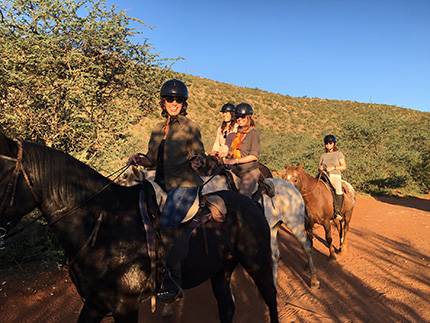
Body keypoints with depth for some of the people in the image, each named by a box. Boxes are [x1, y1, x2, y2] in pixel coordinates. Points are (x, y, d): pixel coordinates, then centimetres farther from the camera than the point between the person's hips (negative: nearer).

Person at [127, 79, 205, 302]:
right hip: (163, 183, 7)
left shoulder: (190, 128, -1)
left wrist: (196, 161, -20)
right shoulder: (158, 129, 15)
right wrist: (139, 159, -2)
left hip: (184, 183, -7)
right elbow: (153, 160, 17)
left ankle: (173, 282, -13)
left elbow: (200, 154, 2)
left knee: (166, 223, -23)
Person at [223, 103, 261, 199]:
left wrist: (235, 160, -17)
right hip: (235, 170, 7)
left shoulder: (254, 133, -6)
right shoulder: (237, 133, 15)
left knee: (244, 196, -23)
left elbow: (254, 156, -14)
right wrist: (229, 158, 3)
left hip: (250, 171, -7)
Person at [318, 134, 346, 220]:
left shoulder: (338, 153, 8)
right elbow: (319, 166, 23)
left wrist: (333, 167, -12)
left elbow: (344, 166, 1)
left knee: (339, 190, -33)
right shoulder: (323, 155, 19)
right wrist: (320, 168, -1)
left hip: (335, 176, -3)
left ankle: (338, 211, -26)